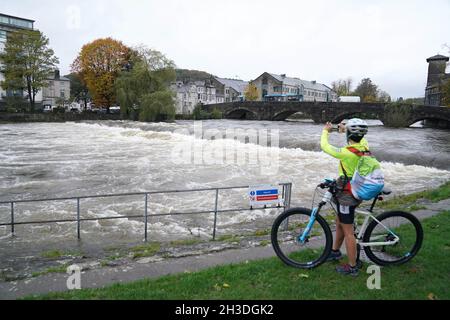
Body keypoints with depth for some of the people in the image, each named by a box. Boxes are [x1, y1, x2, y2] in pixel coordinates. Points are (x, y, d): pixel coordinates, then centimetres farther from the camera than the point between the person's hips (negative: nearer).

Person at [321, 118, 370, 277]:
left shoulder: (347, 153, -27)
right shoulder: (364, 146, -5)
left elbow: (325, 146, -14)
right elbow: (358, 139, 21)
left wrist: (326, 131, 4)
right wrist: (345, 130, 29)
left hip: (347, 195, -9)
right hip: (357, 191, 9)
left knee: (348, 231, 3)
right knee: (339, 223, 24)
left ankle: (352, 267, 14)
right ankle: (335, 251, 43)